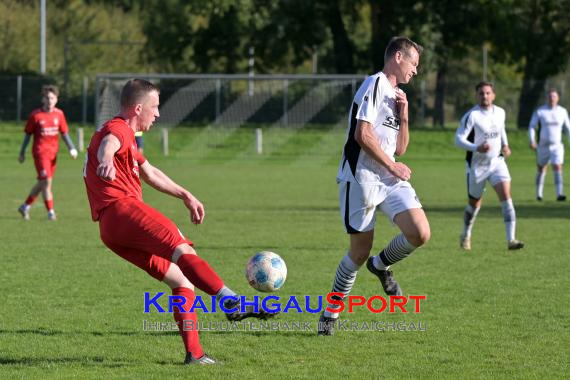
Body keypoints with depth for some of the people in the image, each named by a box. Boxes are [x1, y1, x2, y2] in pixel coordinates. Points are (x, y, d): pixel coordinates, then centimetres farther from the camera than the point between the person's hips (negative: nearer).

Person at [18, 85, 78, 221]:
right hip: (40, 152, -5)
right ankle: (50, 212, -8)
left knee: (42, 183, 11)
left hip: (53, 152, 5)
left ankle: (25, 206, 27)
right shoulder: (35, 115, -6)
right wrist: (22, 153, 4)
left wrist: (71, 148, 0)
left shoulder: (59, 114, 4)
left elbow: (64, 133, 11)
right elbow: (28, 134, 1)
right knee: (46, 180, -13)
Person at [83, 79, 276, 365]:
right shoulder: (118, 129, -1)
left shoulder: (126, 136, 31)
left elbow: (149, 173, 44)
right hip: (122, 209, -10)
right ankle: (232, 301, -45)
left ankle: (194, 354, 3)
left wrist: (185, 196, 49)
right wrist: (106, 160, -51)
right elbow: (107, 145, -27)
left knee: (182, 282, 7)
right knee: (182, 250, -27)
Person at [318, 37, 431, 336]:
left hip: (390, 181, 7)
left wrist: (403, 115, 6)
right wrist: (392, 166, -9)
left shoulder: (396, 95, 20)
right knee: (360, 251, -4)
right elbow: (362, 135, -16)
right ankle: (331, 312, 14)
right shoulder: (375, 84, -7)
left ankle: (380, 265, 16)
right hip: (361, 178, -7)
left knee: (420, 233, -13)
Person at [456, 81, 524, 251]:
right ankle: (466, 236, 37)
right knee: (474, 203, 11)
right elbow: (458, 138, -20)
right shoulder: (471, 115, -16)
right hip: (477, 165, -3)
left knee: (506, 195, -16)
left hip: (497, 161, 3)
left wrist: (505, 145, 5)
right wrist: (476, 148, -35)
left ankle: (511, 240, -20)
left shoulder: (500, 113, 2)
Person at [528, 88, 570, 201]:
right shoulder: (539, 111, -5)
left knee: (557, 168, -16)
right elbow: (532, 127, -4)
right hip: (542, 146, 0)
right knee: (541, 169, 13)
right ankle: (539, 193, 29)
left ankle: (559, 194, -23)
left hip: (557, 146, 0)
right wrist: (532, 141, -18)